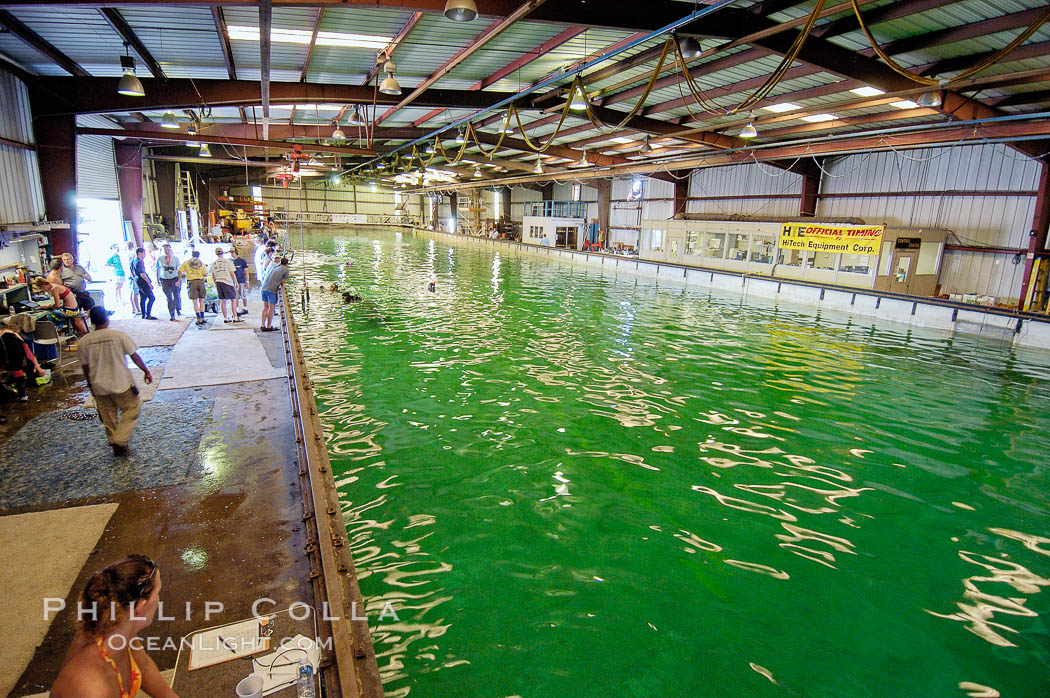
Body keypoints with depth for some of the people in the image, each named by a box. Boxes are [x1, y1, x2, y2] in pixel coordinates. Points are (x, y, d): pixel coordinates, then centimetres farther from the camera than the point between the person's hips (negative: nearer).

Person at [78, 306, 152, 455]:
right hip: (121, 384, -3)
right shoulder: (119, 335, -13)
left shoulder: (84, 342, -3)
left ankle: (114, 441, 27)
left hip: (99, 387, 4)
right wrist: (146, 371, 4)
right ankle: (120, 440, 1)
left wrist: (91, 384, 17)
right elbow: (135, 356, -9)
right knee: (131, 409, 12)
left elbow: (85, 367, 4)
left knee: (108, 416, 17)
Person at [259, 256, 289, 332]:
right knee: (271, 308, 2)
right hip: (272, 290, -6)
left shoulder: (275, 266, 18)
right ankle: (269, 326, 6)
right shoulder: (285, 269, 1)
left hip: (264, 288, 6)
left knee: (265, 307, 14)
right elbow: (283, 281, 0)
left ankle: (263, 325, 12)